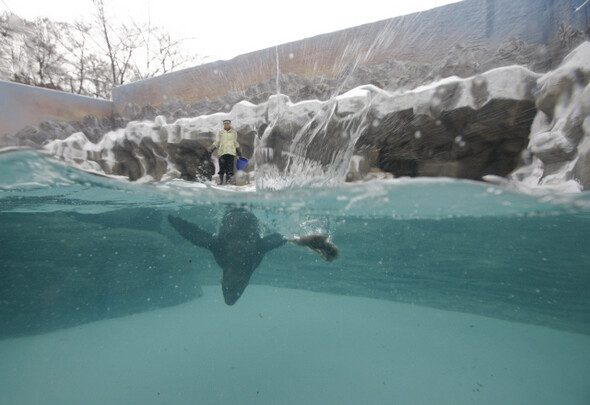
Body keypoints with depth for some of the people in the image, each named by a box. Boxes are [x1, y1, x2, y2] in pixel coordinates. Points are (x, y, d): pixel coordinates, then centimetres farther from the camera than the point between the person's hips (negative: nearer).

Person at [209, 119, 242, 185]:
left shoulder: (234, 132, 15)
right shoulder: (220, 132, 14)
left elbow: (235, 142, 21)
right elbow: (217, 142, 12)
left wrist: (238, 150, 19)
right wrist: (212, 148, 0)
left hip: (231, 152, 0)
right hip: (222, 152, 0)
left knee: (229, 167, -8)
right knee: (222, 166, -6)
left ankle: (228, 181, -5)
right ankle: (220, 180, 7)